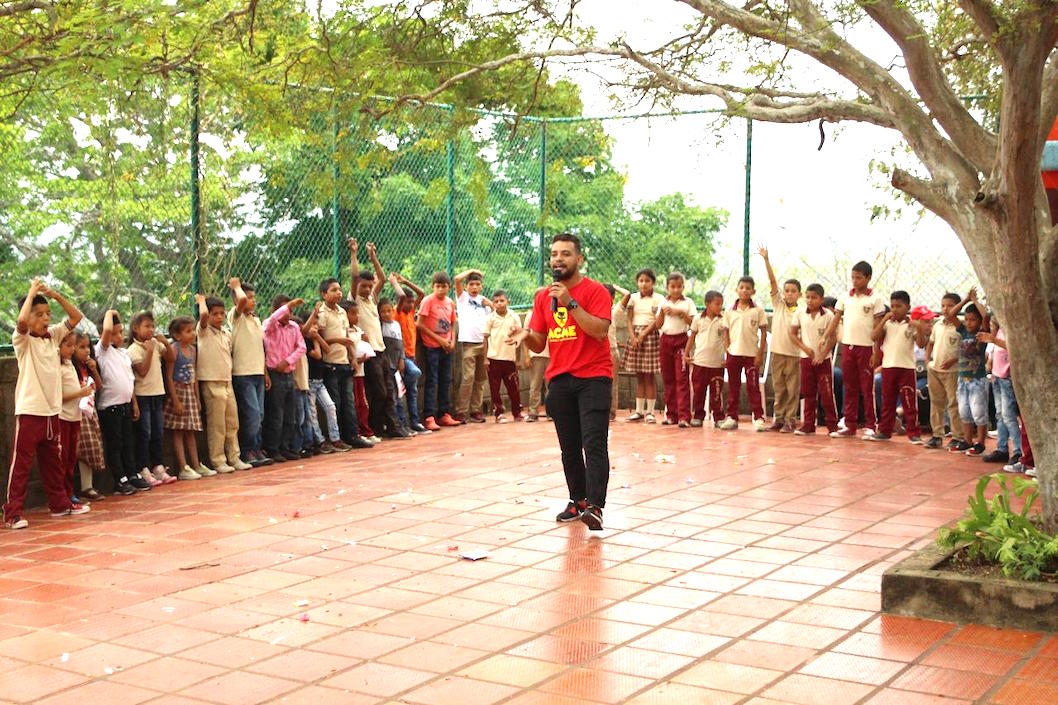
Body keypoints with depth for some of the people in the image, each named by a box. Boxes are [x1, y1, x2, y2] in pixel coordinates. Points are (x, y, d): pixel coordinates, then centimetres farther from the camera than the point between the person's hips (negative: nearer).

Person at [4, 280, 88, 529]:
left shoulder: (53, 335, 9)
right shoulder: (22, 340, -8)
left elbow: (76, 317, 11)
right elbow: (21, 322, -29)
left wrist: (55, 295, 1)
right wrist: (32, 293, -17)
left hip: (52, 411, 6)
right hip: (29, 412, -6)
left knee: (53, 462, 18)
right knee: (21, 463, -4)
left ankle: (60, 503, 29)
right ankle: (12, 513, -2)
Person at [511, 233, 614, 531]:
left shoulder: (595, 291, -4)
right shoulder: (543, 297, 12)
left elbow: (600, 331, -19)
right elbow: (539, 344, 14)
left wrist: (570, 302, -21)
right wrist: (527, 336, -9)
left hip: (593, 377, -6)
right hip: (560, 380, 6)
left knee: (593, 444, -14)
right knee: (569, 447, 10)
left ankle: (595, 506, -21)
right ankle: (578, 501, 21)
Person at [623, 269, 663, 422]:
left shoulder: (658, 299, 1)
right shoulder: (633, 298, 10)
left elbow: (657, 321, -7)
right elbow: (629, 320, 5)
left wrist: (642, 335, -14)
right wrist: (633, 337, -10)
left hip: (650, 335, -3)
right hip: (635, 336, 3)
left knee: (649, 375, -4)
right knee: (639, 376, 7)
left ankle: (649, 411, 0)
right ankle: (639, 410, 10)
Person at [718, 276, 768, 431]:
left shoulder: (758, 311, -1)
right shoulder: (730, 311, 6)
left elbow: (764, 332, 0)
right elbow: (726, 332, 10)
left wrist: (760, 354, -6)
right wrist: (728, 349, -2)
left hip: (751, 354, -3)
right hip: (733, 353, 3)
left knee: (753, 386, -2)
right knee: (733, 387, 7)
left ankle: (758, 418, 1)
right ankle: (731, 417, 13)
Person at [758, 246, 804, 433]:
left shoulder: (801, 311, -1)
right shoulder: (778, 303, 5)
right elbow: (772, 281, -3)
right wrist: (766, 260, -11)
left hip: (794, 354, -2)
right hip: (777, 352, 2)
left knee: (793, 389, 3)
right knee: (779, 388, 9)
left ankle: (790, 420, 8)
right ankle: (779, 418, 16)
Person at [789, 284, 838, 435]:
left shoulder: (828, 315, -5)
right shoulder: (800, 314, 1)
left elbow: (832, 338, -6)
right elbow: (793, 334, 5)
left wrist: (823, 355, -14)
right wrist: (805, 348, -7)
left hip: (823, 359, -3)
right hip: (806, 358, 3)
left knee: (827, 393, -1)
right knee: (808, 394, 7)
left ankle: (832, 425, 6)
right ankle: (808, 425, 11)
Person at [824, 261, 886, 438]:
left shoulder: (875, 298, -3)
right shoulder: (845, 297, 9)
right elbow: (836, 320, 9)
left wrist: (876, 352, -9)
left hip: (866, 347, -4)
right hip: (847, 346, 4)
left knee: (867, 389, 0)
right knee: (850, 388, 9)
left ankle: (870, 426, 7)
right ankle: (850, 426, 14)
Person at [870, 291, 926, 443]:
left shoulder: (911, 325, 0)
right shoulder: (887, 323, 7)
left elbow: (922, 344, -8)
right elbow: (874, 337, -6)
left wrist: (919, 328, -22)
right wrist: (884, 319, -10)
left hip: (906, 367, -3)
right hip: (888, 366, 3)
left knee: (910, 402, -1)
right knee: (887, 401, 11)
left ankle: (913, 433, 4)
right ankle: (884, 431, 18)